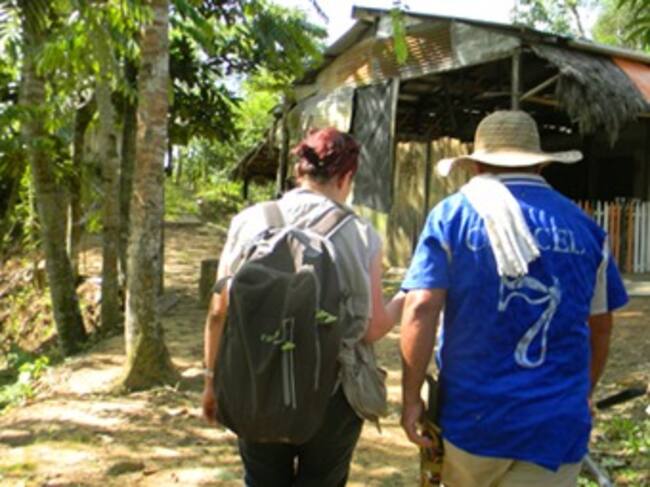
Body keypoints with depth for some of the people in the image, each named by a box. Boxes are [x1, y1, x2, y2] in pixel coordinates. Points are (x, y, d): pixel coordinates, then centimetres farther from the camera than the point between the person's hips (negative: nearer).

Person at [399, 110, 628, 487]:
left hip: (473, 414, -1)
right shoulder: (583, 225, 4)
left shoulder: (452, 215, -3)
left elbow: (421, 310, -13)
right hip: (558, 421, 1)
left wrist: (411, 397, -4)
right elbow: (600, 325, 13)